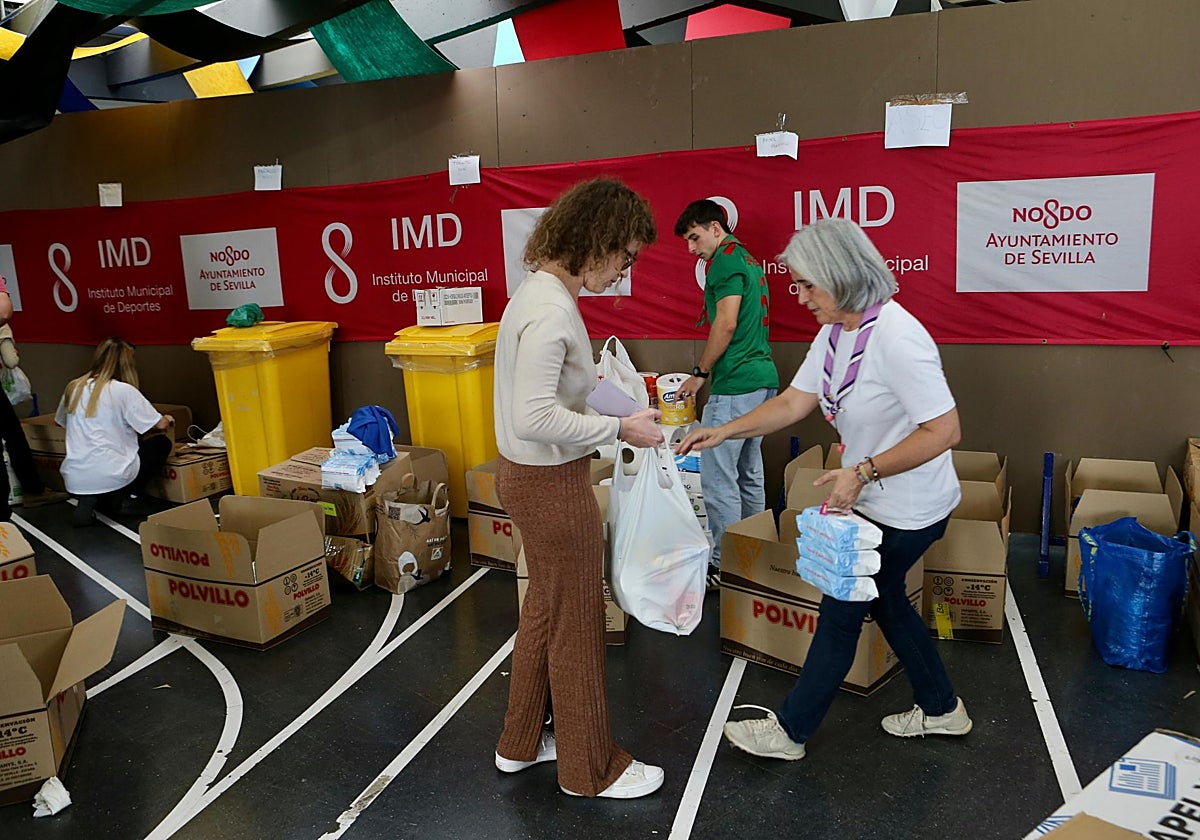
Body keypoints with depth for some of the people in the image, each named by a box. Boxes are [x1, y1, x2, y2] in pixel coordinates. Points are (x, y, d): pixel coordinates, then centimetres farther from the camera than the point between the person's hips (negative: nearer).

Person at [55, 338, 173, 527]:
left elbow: (60, 421, 24)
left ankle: (89, 500, 10)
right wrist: (168, 420, 17)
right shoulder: (124, 390, -8)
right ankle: (128, 498, 8)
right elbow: (160, 424, -6)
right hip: (112, 478, -5)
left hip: (74, 482, 5)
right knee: (161, 443, 16)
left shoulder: (73, 387, 8)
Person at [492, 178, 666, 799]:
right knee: (576, 627, 8)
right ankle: (590, 769, 29)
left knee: (543, 609, 23)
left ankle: (520, 743, 42)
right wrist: (618, 429, -22)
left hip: (526, 475, 10)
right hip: (552, 485, -10)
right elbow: (534, 418, -31)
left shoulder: (540, 290, 6)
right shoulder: (552, 310, -25)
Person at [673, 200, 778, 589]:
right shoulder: (748, 259, 21)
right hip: (764, 378, 11)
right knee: (750, 475, 15)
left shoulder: (725, 259, -9)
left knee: (718, 478, -4)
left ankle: (724, 565, 3)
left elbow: (726, 324, -17)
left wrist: (700, 373, -8)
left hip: (735, 384, -11)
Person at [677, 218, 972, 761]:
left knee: (840, 614, 3)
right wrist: (724, 432, -1)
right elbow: (795, 401, 5)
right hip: (873, 502, 9)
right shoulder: (835, 333, 1)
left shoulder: (896, 338, -28)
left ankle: (790, 731, 21)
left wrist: (863, 471, -28)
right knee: (884, 601, 23)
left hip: (907, 511, -9)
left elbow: (944, 431, -28)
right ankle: (941, 709, 43)